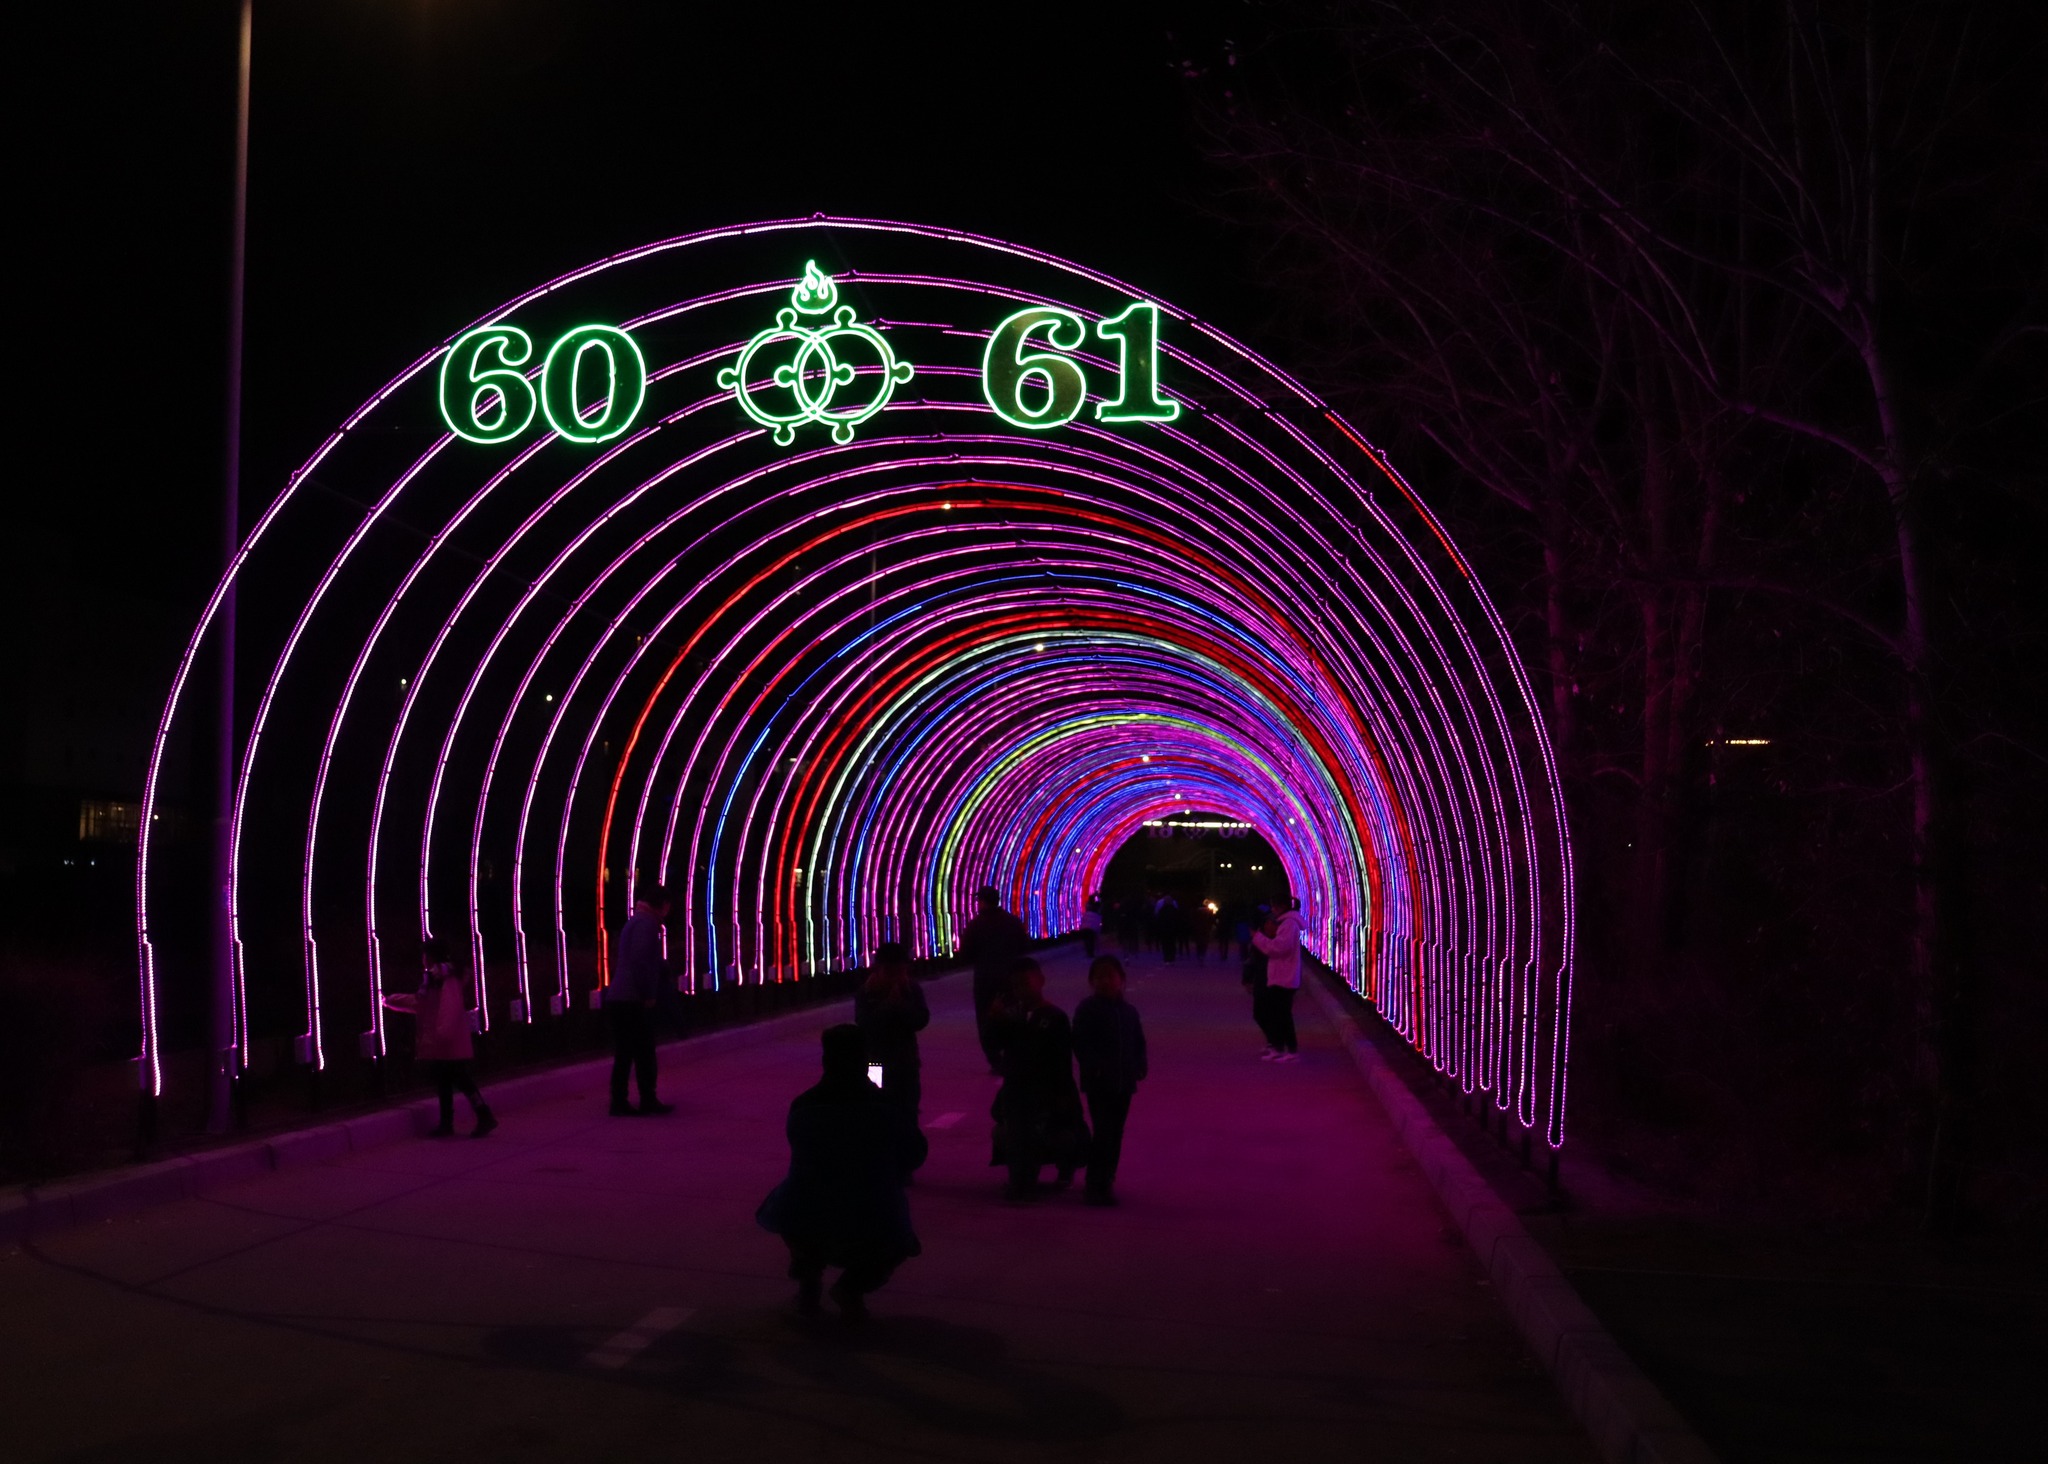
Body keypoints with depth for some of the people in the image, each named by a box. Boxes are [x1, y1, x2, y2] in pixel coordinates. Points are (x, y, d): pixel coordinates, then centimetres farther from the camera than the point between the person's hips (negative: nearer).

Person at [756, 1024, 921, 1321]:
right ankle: (852, 1287, 5)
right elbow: (904, 1173, 8)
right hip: (872, 1234, -2)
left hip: (805, 1232, 2)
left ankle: (808, 1280, 21)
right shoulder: (890, 1109, -4)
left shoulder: (801, 1106, 0)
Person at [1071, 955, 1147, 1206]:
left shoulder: (1129, 1011, 10)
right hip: (1099, 1082, -5)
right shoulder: (1087, 1009, -5)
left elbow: (1139, 1042, 14)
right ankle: (1096, 1185, -6)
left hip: (1124, 1082, 5)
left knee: (1115, 1133, 11)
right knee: (1104, 1132, -11)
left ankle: (1106, 1180, 23)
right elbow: (1080, 1044, -10)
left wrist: (1139, 1068, 0)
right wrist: (1095, 1068, -20)